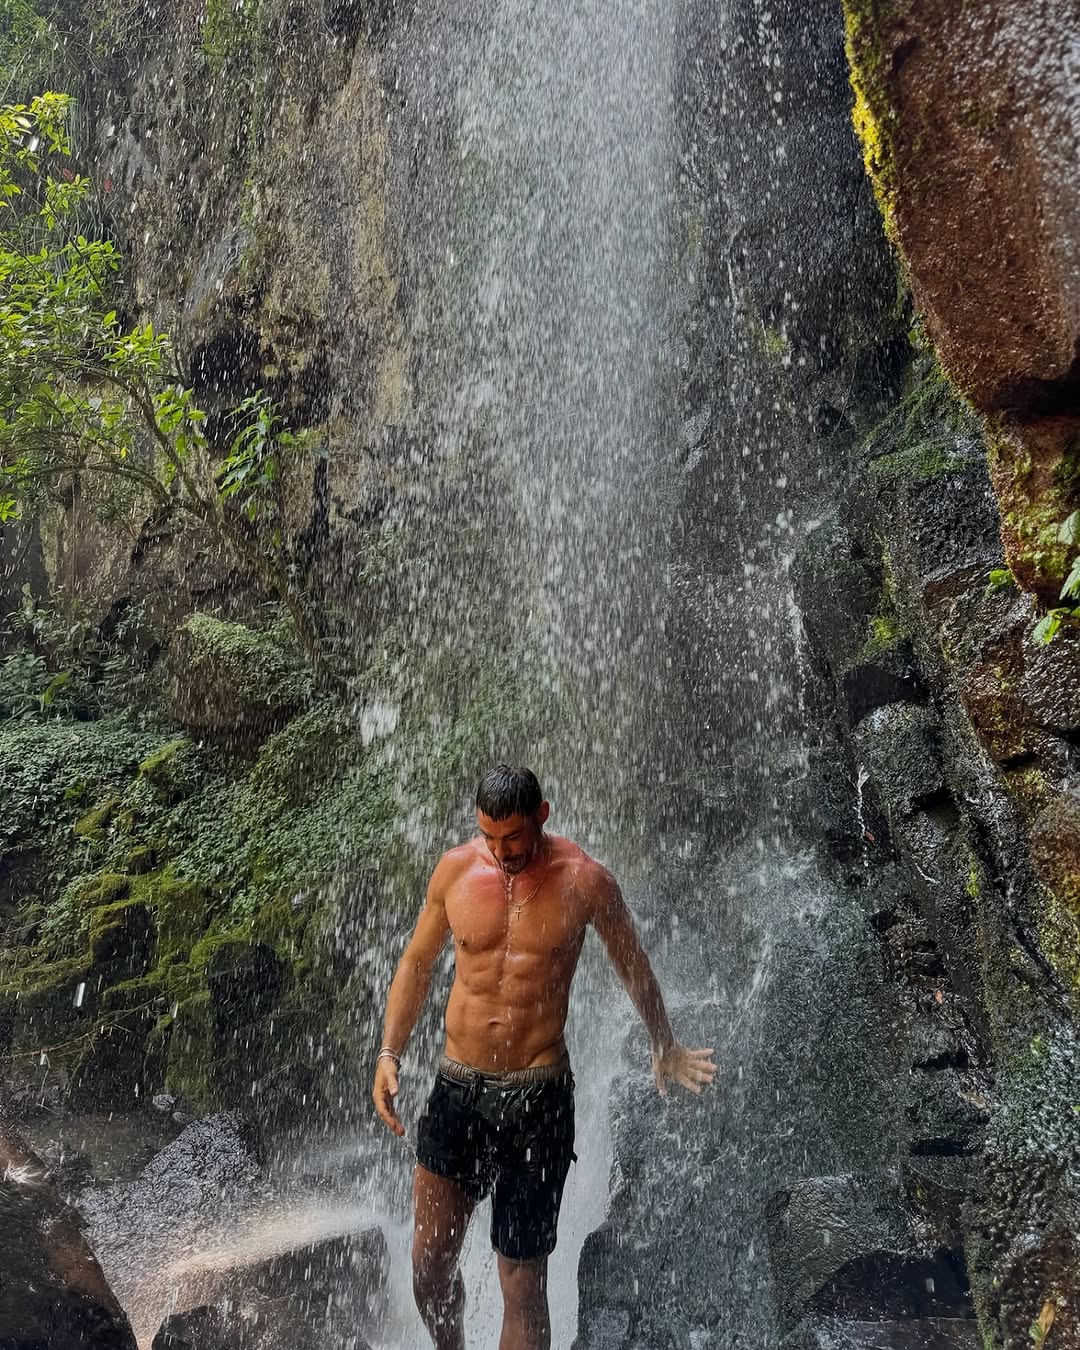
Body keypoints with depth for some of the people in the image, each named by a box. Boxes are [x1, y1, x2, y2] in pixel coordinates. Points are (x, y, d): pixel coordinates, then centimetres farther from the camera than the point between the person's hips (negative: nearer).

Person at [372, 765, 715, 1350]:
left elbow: (631, 962, 10)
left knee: (522, 1282, 4)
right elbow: (417, 962, 13)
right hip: (457, 1088, 3)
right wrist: (389, 1053, 4)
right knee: (429, 1264, 8)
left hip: (537, 1097, -3)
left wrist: (665, 1048, 22)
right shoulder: (455, 868, -2)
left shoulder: (584, 880, -9)